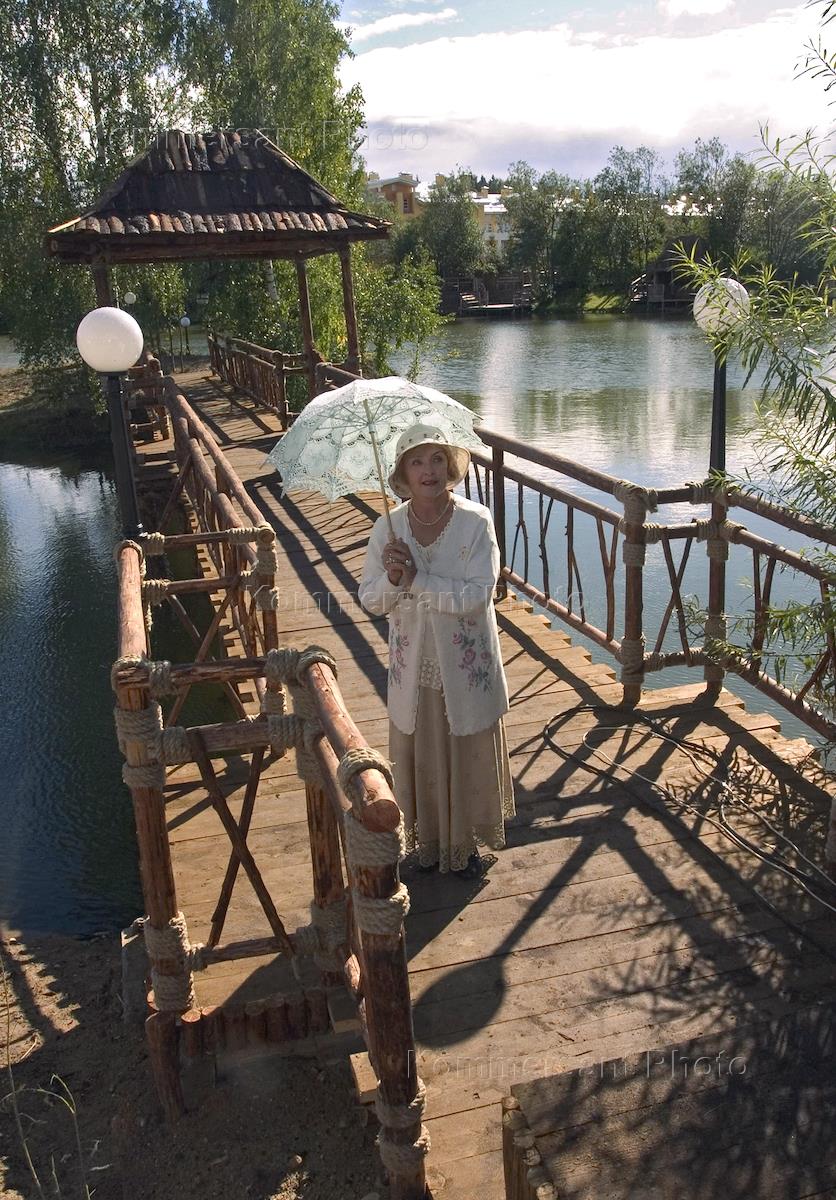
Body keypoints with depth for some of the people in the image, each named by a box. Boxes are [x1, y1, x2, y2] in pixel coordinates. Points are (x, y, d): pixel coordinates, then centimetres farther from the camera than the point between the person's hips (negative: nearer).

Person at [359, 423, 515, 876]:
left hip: (466, 667, -2)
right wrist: (392, 579, -24)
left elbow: (478, 594, -22)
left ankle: (466, 843, 38)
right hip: (414, 666, 2)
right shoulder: (387, 528, -6)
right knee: (419, 759, 17)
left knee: (469, 758, 14)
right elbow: (370, 601, -3)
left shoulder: (476, 522, -14)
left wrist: (417, 579, -25)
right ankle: (427, 842, 40)